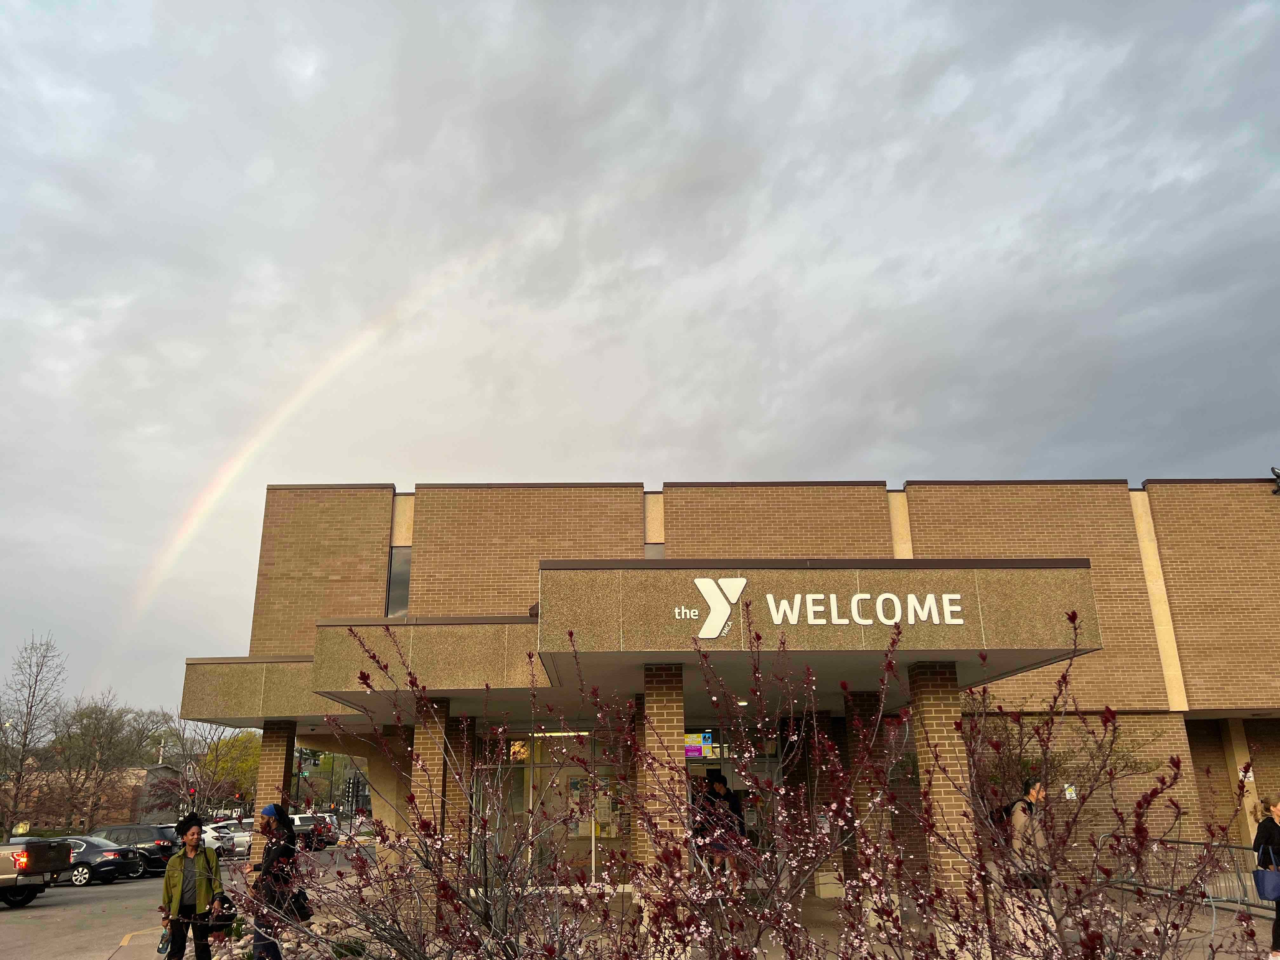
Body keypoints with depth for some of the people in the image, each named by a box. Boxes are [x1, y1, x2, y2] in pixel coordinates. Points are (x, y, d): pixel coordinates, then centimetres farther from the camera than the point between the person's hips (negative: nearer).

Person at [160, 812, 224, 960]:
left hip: (201, 908, -2)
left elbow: (216, 879, -1)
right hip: (178, 909, 2)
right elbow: (167, 888, 9)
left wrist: (217, 899, -15)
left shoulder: (209, 854, 1)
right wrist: (165, 914, 7)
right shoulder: (174, 860, 6)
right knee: (176, 948, 8)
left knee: (202, 947, 8)